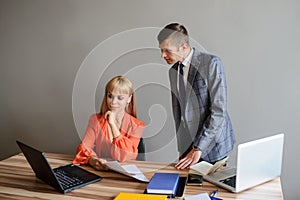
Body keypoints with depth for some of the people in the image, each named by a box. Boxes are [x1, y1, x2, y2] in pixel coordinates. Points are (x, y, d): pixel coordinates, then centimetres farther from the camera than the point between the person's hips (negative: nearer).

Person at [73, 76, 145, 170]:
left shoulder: (136, 126, -1)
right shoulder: (95, 119, 4)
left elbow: (127, 156, -13)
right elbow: (84, 148, -5)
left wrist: (112, 123, -12)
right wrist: (93, 160, -27)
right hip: (98, 171, 2)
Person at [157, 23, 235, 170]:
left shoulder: (211, 63, -14)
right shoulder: (173, 71, 7)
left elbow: (219, 110, -18)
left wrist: (198, 148, -19)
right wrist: (181, 149, 11)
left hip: (211, 145, -5)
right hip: (187, 145, 5)